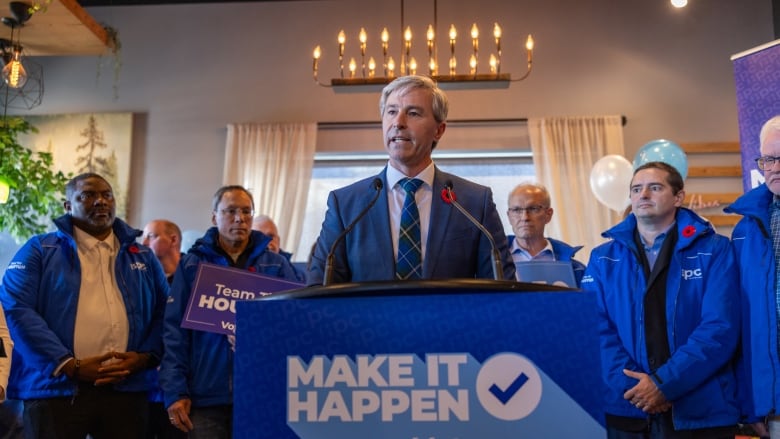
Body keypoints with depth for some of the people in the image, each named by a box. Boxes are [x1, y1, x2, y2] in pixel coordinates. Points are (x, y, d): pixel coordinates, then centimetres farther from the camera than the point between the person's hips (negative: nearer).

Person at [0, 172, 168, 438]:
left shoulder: (143, 257, 16)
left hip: (126, 389, 3)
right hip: (56, 388, -3)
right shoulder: (39, 250, 6)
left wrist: (144, 357, -5)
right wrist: (70, 365, -14)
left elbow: (164, 312, 14)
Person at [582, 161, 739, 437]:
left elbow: (720, 329, -10)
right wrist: (632, 383, -16)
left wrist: (664, 383, -17)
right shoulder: (603, 258, 6)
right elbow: (597, 329, -2)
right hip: (626, 409, 2)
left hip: (702, 412, -1)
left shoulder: (714, 250, 0)